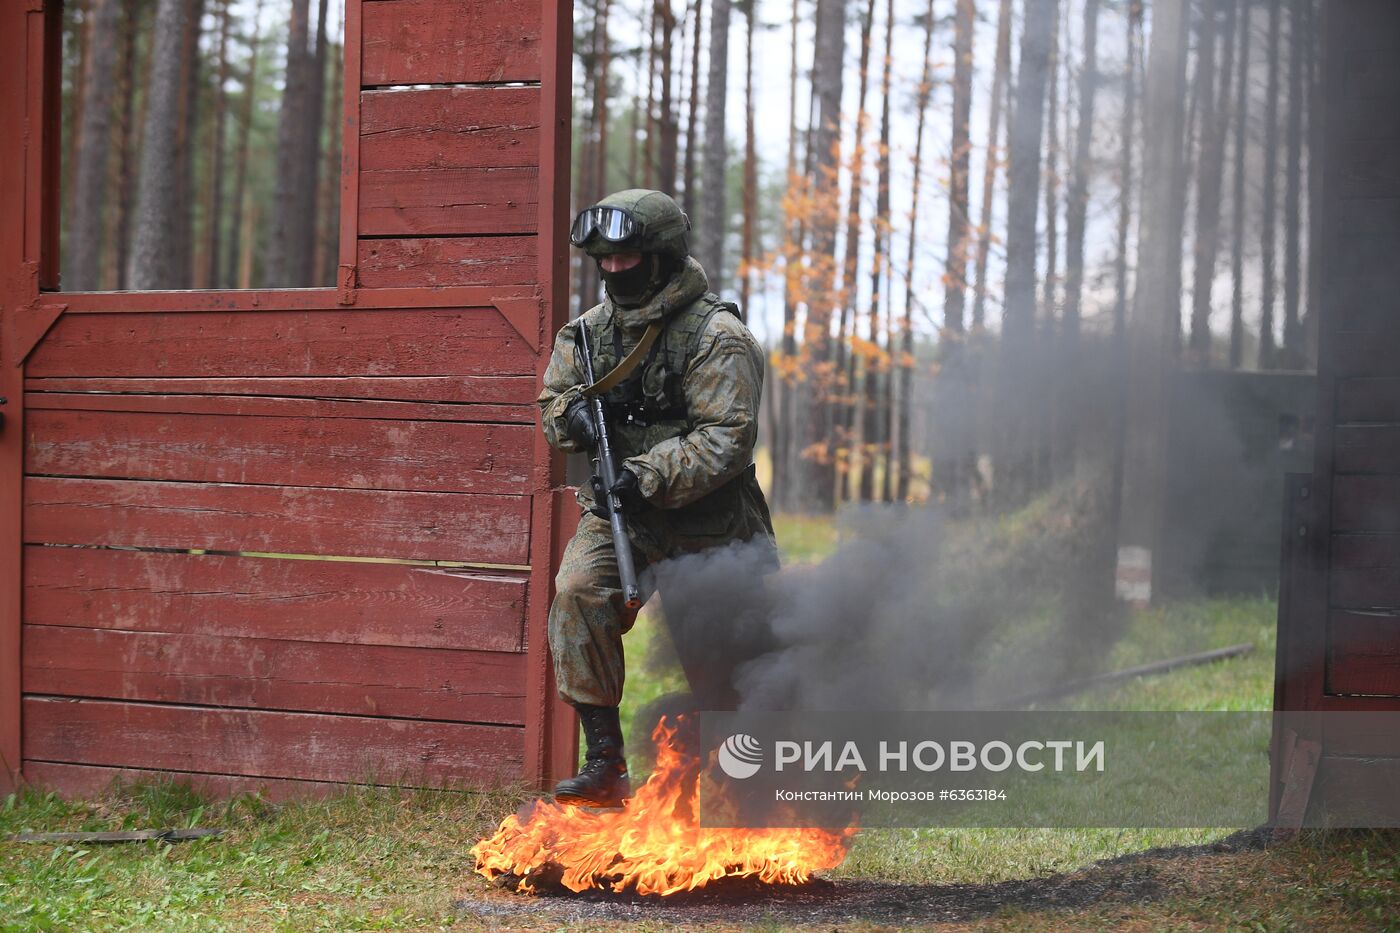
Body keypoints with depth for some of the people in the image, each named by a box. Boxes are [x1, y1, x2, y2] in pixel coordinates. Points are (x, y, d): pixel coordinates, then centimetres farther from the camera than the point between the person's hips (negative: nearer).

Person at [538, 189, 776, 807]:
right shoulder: (593, 328, 4)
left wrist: (648, 479, -32)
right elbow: (552, 397, 14)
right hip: (616, 510, 4)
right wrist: (572, 413, -11)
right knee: (578, 595, -22)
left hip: (705, 524, -4)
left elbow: (727, 438, -23)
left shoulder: (717, 337, -16)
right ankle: (604, 762, -18)